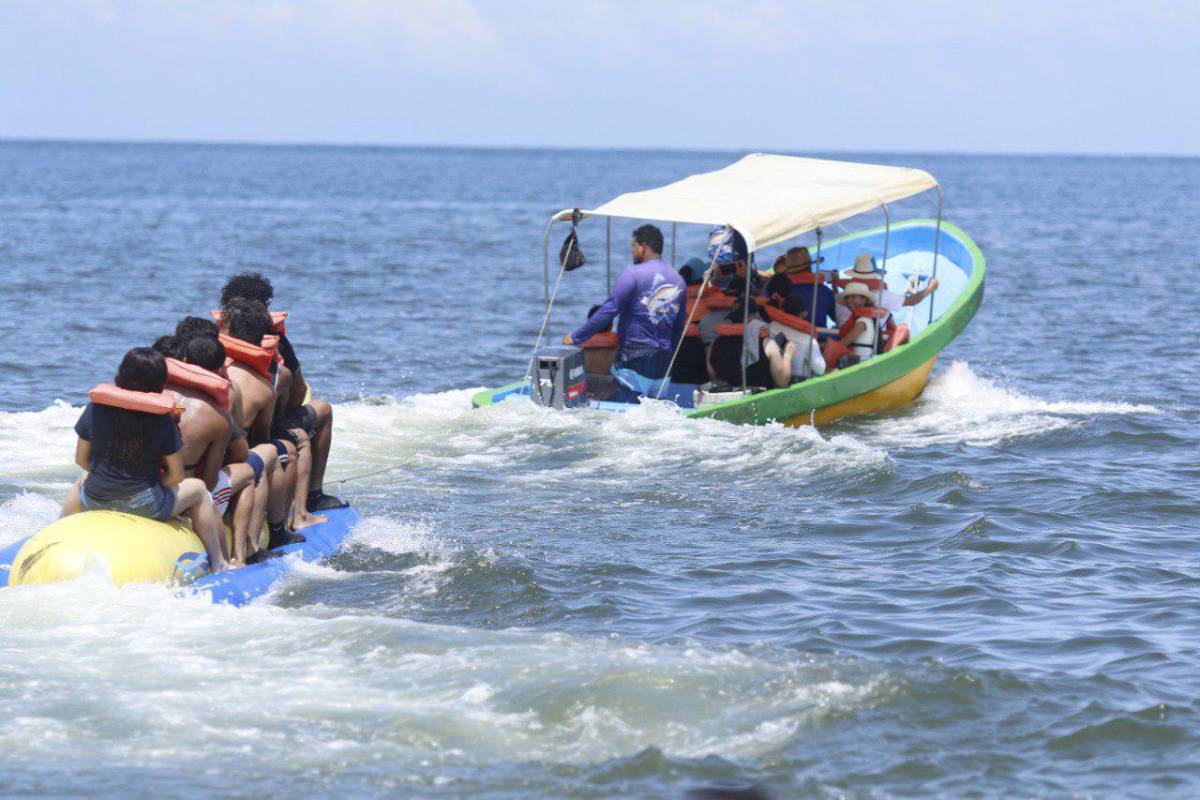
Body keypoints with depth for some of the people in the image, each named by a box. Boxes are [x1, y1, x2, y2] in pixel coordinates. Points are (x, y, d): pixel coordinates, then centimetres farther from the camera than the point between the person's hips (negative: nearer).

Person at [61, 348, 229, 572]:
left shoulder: (96, 406, -4)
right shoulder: (162, 418, -9)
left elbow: (81, 459, 6)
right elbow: (176, 476, -6)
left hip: (95, 501, 3)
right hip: (143, 505, -3)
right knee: (198, 489, 22)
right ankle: (218, 564, 20)